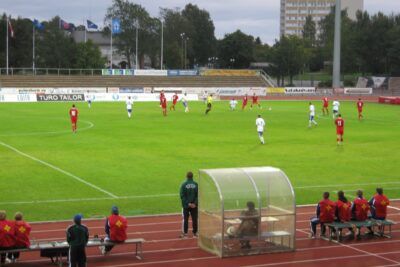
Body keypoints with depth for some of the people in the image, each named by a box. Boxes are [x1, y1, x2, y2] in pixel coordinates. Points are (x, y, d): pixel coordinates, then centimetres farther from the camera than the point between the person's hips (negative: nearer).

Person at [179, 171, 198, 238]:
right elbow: (198, 195, -7)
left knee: (185, 219, 7)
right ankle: (195, 233, 13)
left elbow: (182, 196, -10)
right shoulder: (196, 184, -4)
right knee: (194, 219, 9)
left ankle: (185, 233, 8)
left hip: (186, 205, -1)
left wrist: (188, 203, -9)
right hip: (194, 205, 1)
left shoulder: (184, 185, -8)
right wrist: (195, 203, -9)